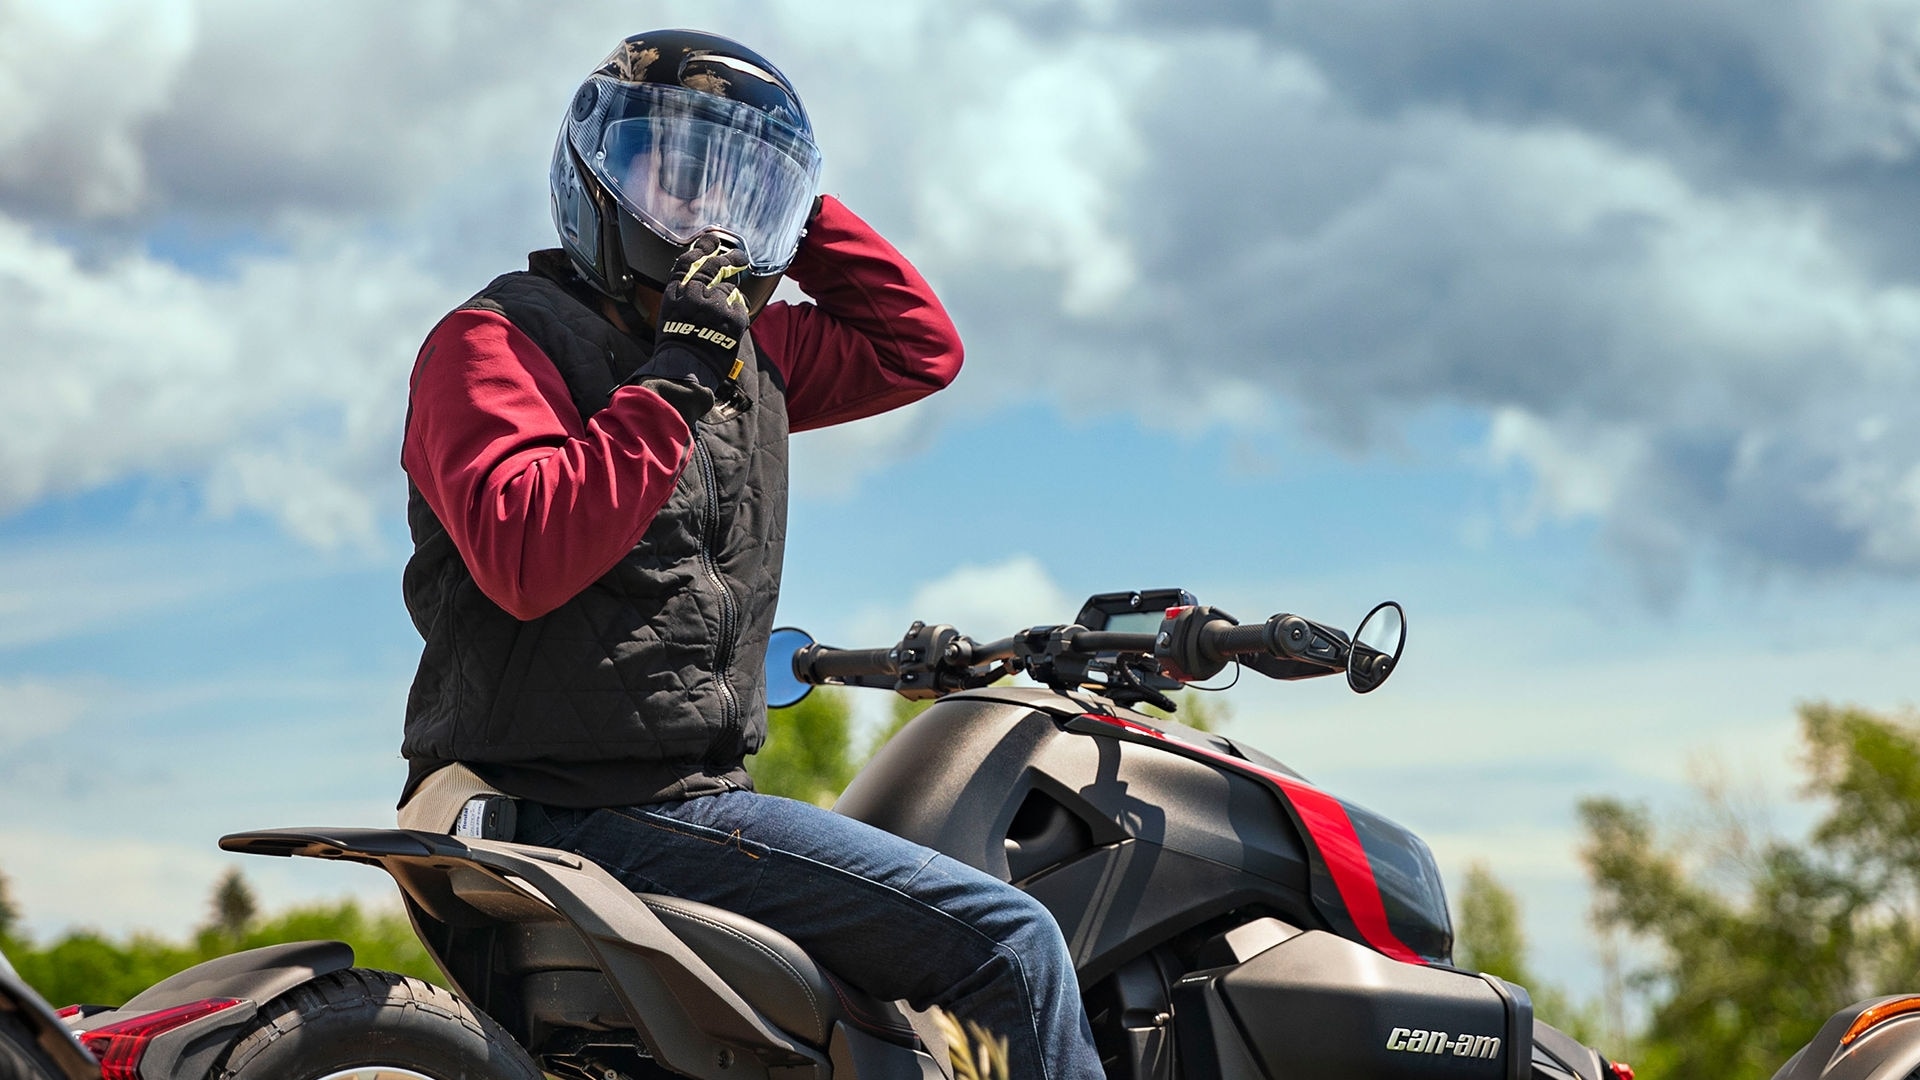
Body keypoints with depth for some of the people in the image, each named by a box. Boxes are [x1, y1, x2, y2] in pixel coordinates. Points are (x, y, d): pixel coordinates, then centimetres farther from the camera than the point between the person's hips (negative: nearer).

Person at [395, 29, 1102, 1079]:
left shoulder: (747, 353, 18)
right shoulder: (497, 342, -7)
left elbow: (915, 346, 25)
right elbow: (523, 560, -24)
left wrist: (788, 205, 17)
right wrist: (673, 385, -22)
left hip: (689, 787, 10)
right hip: (596, 809, -10)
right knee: (1010, 943, -15)